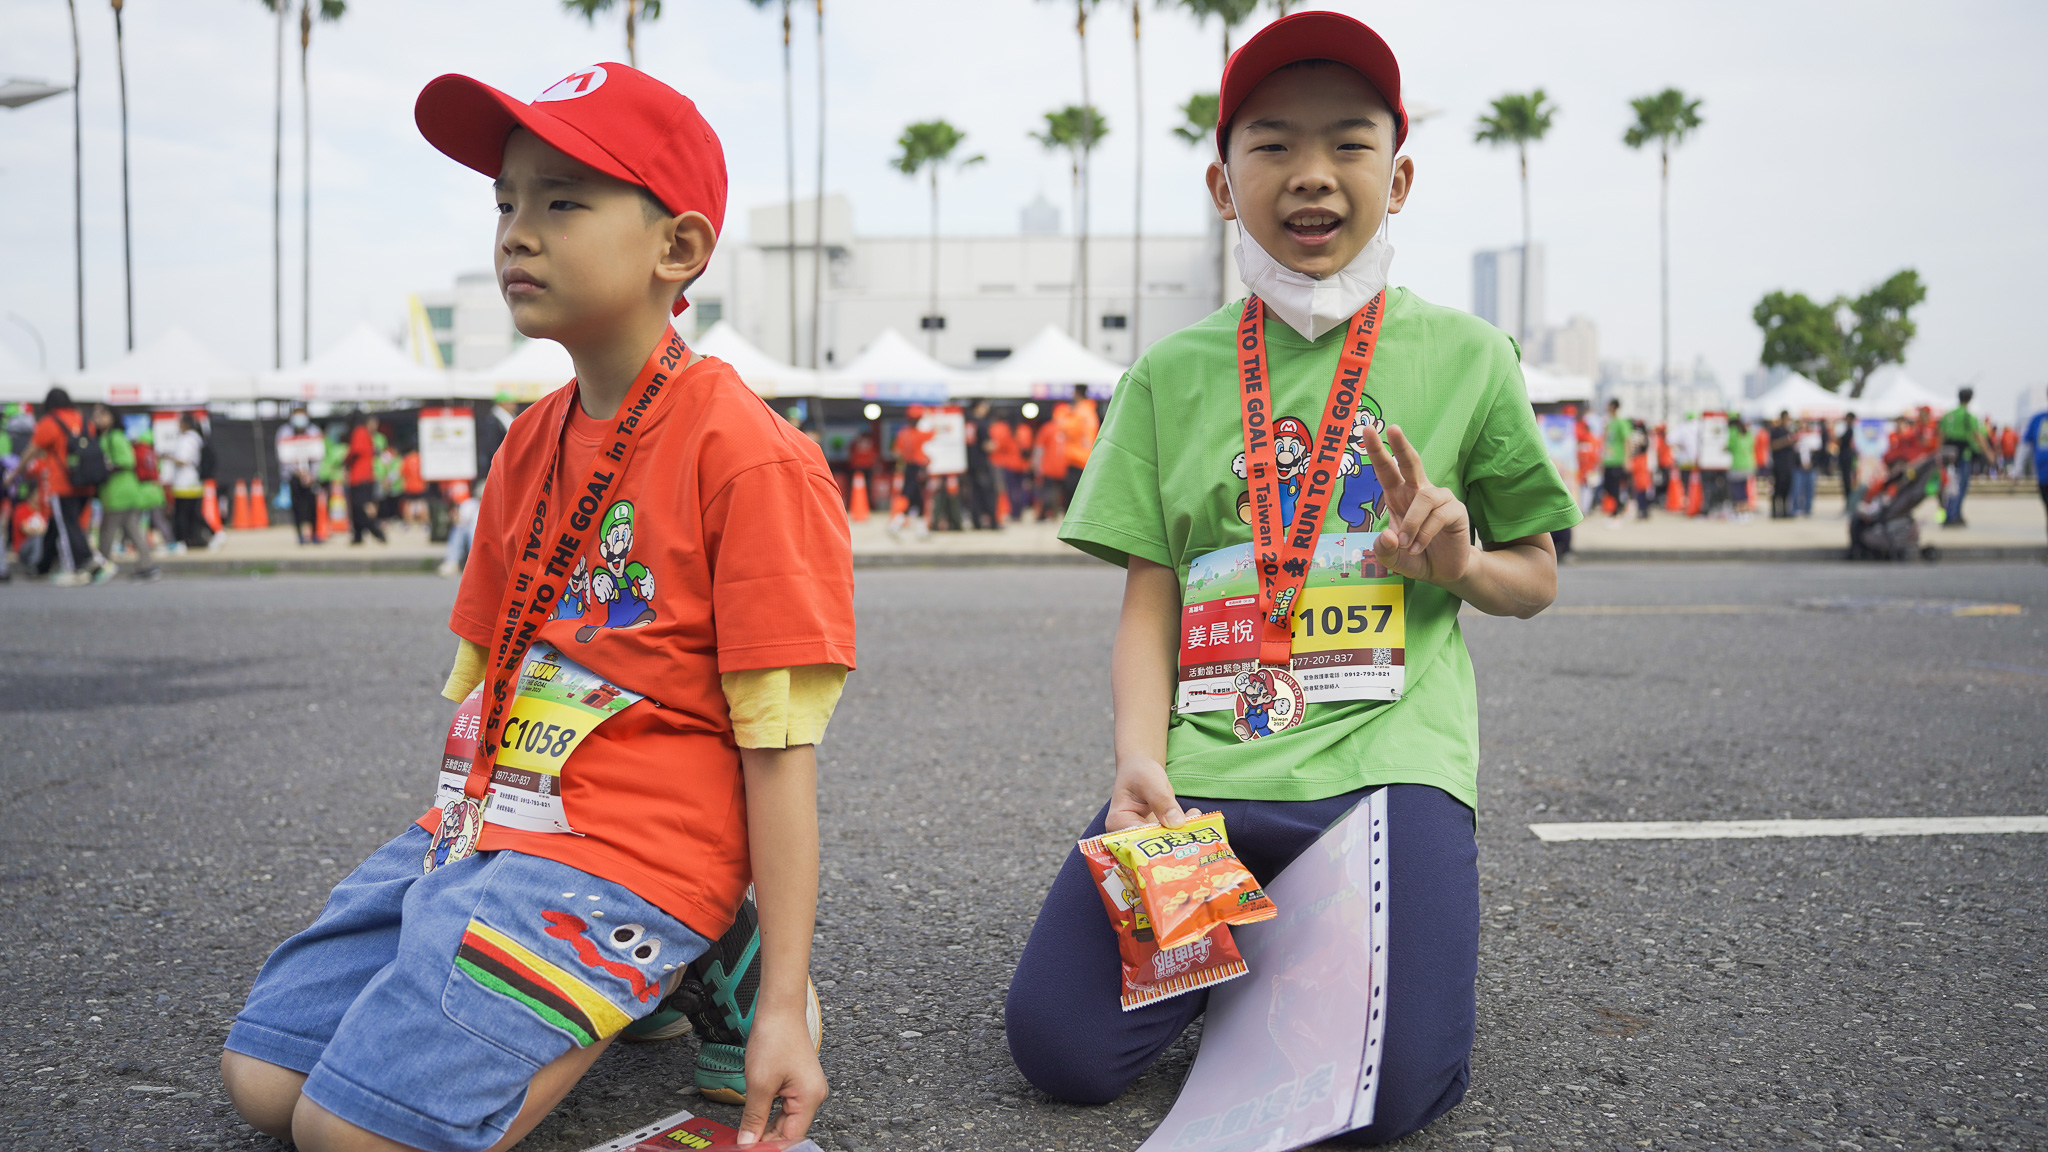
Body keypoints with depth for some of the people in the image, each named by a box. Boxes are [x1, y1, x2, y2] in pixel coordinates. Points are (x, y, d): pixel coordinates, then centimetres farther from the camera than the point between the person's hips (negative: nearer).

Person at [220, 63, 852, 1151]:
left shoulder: (746, 456, -14)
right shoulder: (529, 445, 12)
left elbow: (779, 752, -15)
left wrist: (782, 1007, -16)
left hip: (625, 857, -8)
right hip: (485, 829, 9)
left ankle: (694, 971, 0)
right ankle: (618, 990, 13)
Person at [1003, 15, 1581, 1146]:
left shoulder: (1463, 356, 7)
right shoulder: (1174, 372, 10)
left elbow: (1536, 577, 14)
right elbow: (1149, 599, 7)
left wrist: (1459, 563, -10)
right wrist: (1139, 760, -11)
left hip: (1385, 745, -1)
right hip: (1205, 755, 2)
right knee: (1062, 1044, -13)